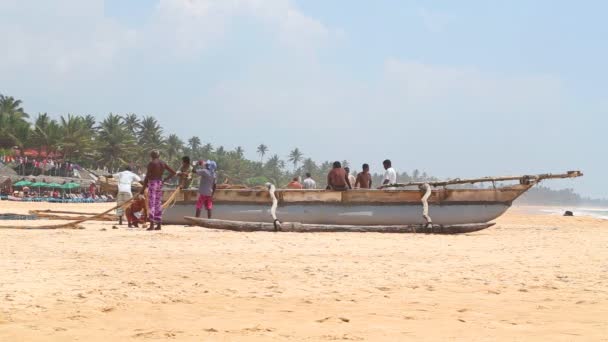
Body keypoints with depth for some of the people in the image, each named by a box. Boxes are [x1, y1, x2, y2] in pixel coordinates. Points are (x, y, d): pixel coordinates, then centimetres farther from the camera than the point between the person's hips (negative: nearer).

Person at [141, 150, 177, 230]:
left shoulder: (151, 163, -8)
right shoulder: (163, 163, 10)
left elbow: (147, 176, -12)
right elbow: (173, 172, 13)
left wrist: (143, 188, -8)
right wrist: (164, 180, 13)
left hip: (152, 183, -6)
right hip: (160, 183, 6)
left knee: (152, 204, -8)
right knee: (158, 204, 11)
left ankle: (152, 225, -14)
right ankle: (158, 225, 11)